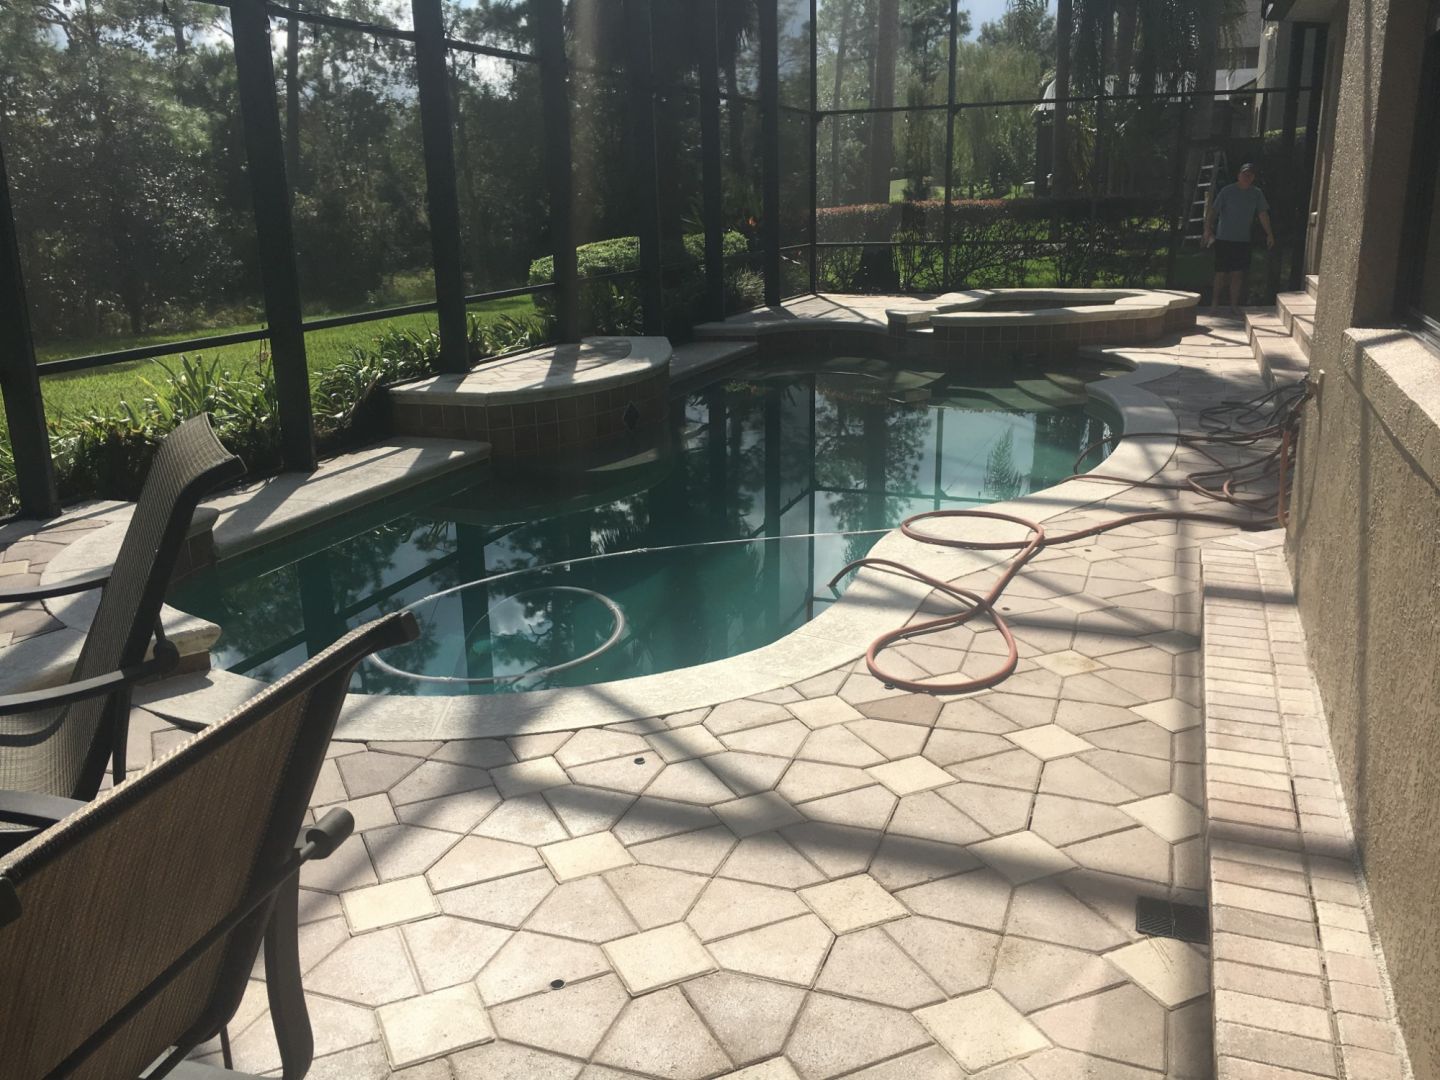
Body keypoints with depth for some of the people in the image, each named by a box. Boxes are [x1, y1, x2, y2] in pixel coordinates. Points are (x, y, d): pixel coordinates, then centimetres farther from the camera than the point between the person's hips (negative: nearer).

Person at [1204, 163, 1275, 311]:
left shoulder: (1257, 193, 7)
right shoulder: (1227, 191, -3)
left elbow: (1263, 214, 6)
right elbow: (1213, 210, -6)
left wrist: (1269, 234, 0)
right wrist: (1208, 229, -17)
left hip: (1243, 240, 3)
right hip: (1224, 239, -3)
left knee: (1238, 274, 2)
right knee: (1221, 273, 0)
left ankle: (1234, 306, 8)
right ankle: (1215, 303, 14)